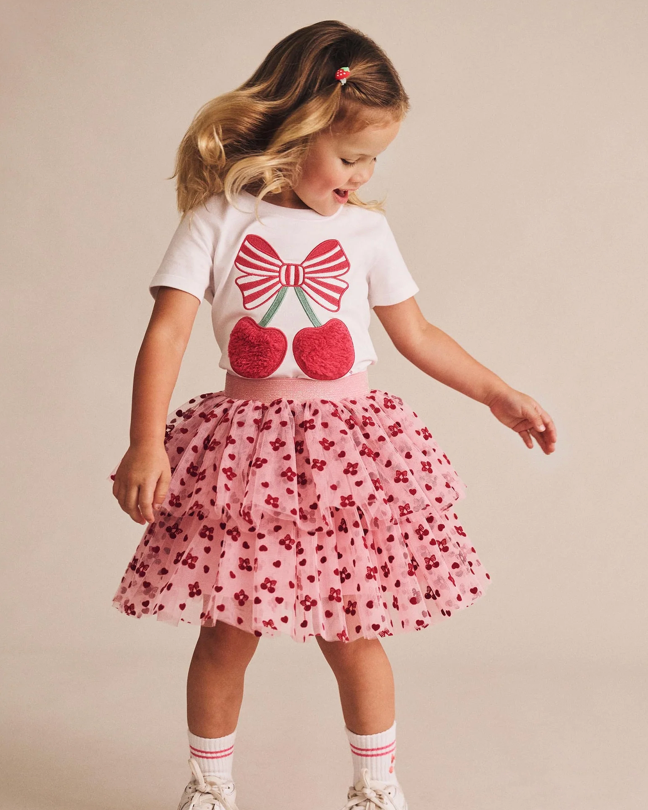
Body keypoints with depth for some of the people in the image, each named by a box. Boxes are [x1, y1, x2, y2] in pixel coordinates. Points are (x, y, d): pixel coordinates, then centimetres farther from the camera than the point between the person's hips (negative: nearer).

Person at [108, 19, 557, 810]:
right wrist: (145, 444, -18)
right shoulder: (217, 220, -2)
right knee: (227, 630, 5)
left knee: (351, 630, 6)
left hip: (347, 446, 1)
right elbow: (166, 333, -8)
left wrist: (500, 395, 16)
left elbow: (417, 335, 15)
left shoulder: (365, 229, 6)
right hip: (246, 453, -1)